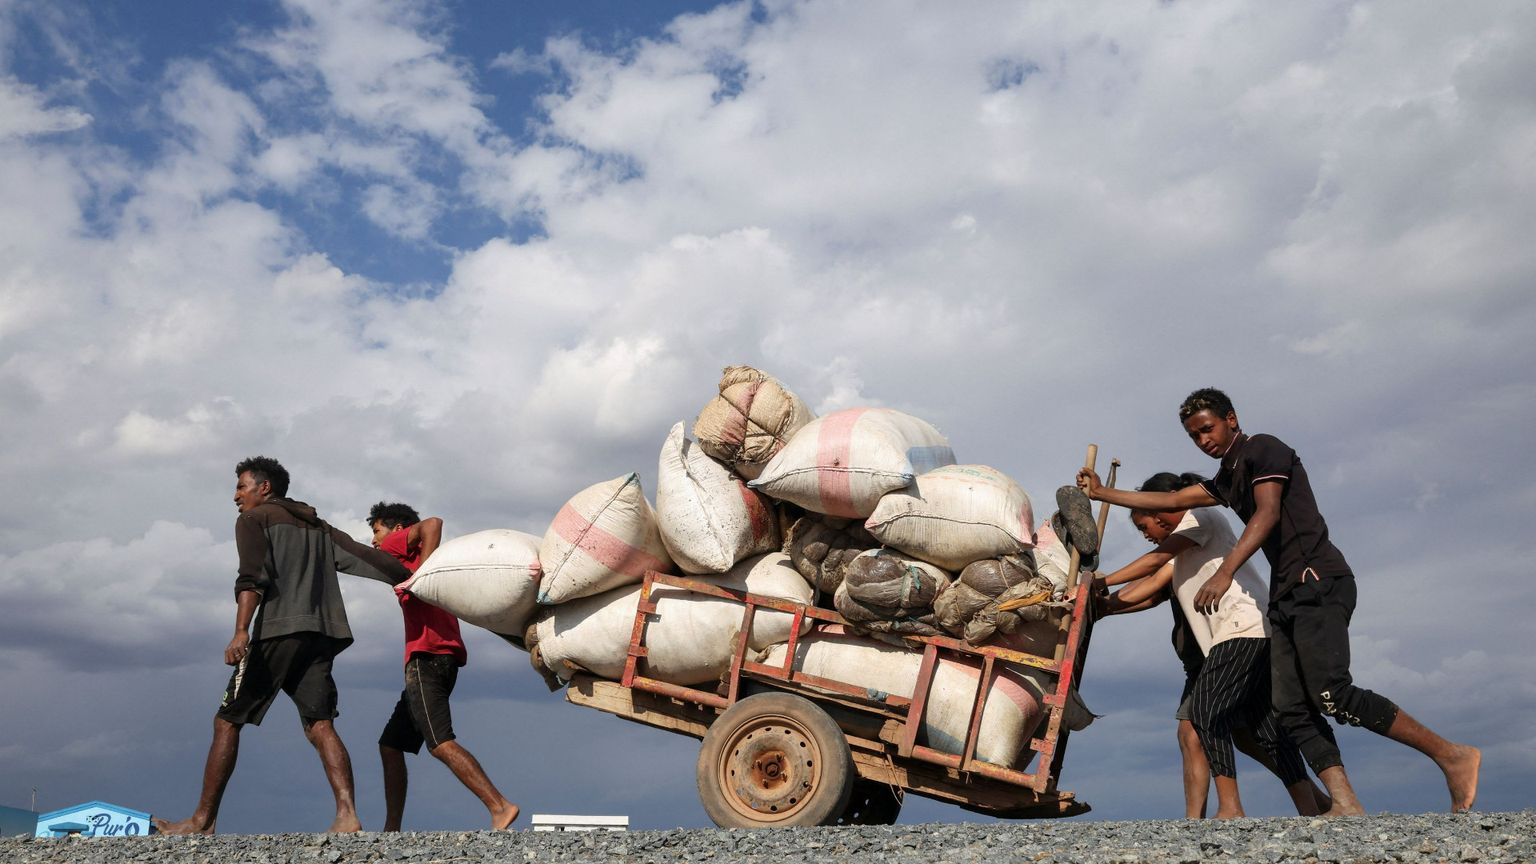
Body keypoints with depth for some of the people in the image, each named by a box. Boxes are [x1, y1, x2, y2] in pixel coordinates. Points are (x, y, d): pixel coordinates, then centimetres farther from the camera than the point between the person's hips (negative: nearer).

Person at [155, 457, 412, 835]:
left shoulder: (254, 519, 9)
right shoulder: (318, 528, 26)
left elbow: (253, 576, -9)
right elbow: (365, 557, 14)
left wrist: (241, 631, -19)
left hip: (278, 632, -5)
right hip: (321, 635, 5)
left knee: (228, 721, 6)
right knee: (320, 725, -3)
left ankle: (202, 821, 10)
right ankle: (347, 815, -20)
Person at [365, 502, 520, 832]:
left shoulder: (399, 543, 5)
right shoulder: (413, 563, 30)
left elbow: (432, 524, -16)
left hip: (426, 658, -10)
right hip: (432, 661, 10)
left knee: (440, 743, -18)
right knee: (390, 745, 15)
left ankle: (500, 807, -26)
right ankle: (392, 828, 16)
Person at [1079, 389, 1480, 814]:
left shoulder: (1263, 449, 0)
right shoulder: (1227, 479, 25)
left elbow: (1267, 513, -14)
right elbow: (1172, 499, 28)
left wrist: (1225, 572, -24)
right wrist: (1103, 493, 27)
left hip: (1318, 582, -9)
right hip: (1286, 596, 9)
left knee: (1333, 696, -21)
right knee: (1290, 708, -5)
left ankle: (1451, 756, -13)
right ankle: (1345, 804, -12)